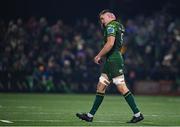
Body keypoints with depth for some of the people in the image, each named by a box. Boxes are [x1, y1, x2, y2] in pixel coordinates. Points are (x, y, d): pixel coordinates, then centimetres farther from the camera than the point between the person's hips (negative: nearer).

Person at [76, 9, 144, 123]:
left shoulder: (111, 25, -8)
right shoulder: (118, 26, 21)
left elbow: (110, 43, -20)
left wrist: (98, 56, -12)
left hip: (113, 60, -10)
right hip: (110, 61, 10)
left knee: (122, 87, -11)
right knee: (101, 87, 10)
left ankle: (138, 114, -10)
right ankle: (90, 115, 12)